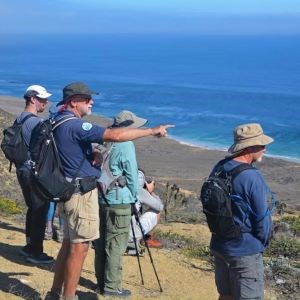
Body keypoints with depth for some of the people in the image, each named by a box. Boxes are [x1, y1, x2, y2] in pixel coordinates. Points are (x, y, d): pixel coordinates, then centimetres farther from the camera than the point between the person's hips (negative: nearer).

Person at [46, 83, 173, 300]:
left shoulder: (59, 121, 11)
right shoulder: (75, 125, -20)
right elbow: (114, 135, -27)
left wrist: (91, 156, 10)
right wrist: (152, 131, -22)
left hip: (69, 190, 10)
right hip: (81, 192, -10)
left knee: (69, 244, 17)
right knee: (79, 247, -2)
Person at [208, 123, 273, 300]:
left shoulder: (218, 169, 2)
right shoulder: (252, 177, -22)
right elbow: (262, 217, -15)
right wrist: (263, 242, 2)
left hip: (219, 245, 8)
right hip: (245, 250, -8)